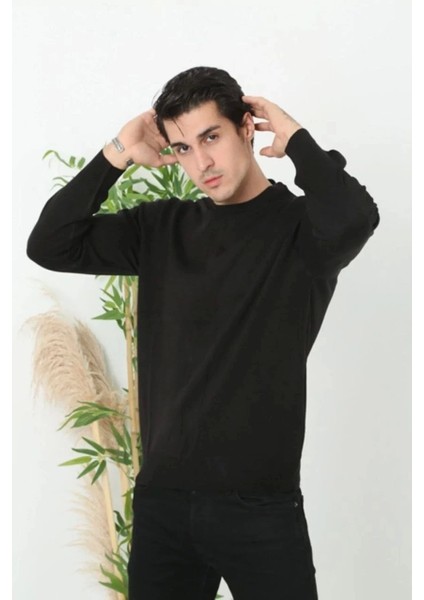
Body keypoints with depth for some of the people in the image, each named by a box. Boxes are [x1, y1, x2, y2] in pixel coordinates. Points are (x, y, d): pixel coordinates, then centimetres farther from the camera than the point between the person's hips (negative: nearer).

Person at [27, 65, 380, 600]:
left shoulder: (300, 226, -5)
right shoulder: (161, 228, 8)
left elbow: (355, 218, -28)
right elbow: (49, 246, 3)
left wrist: (294, 138, -12)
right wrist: (116, 155, -3)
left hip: (261, 505, -4)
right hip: (161, 500, 4)